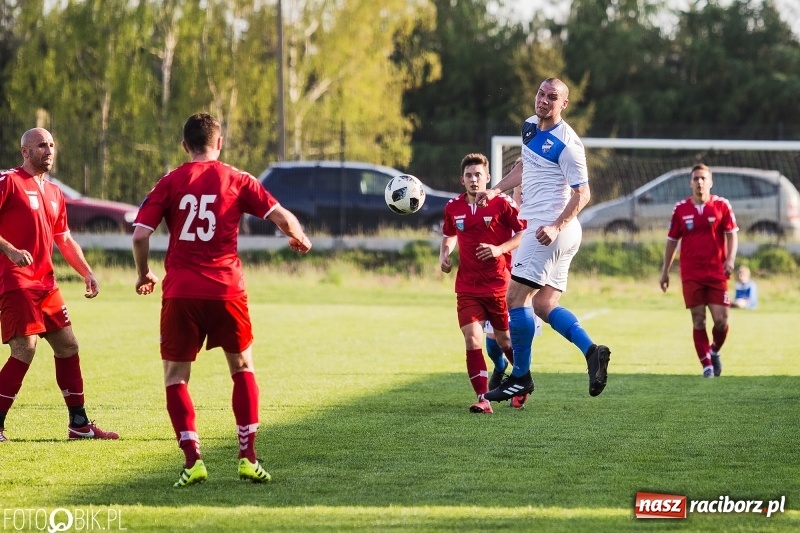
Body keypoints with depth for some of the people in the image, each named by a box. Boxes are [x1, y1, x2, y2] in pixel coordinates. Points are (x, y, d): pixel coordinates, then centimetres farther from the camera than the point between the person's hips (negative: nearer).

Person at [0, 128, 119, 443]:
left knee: (68, 347, 10)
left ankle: (79, 424, 18)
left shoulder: (54, 193, 18)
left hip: (45, 283, 8)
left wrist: (86, 273, 13)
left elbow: (65, 240, 24)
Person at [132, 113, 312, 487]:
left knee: (175, 376, 9)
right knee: (242, 368, 18)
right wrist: (300, 239, 22)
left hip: (180, 293, -1)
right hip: (226, 289, 1)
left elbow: (140, 234, -4)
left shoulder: (170, 183, 4)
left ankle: (192, 460, -5)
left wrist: (144, 274, 14)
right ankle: (248, 458, 10)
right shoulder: (237, 180, 5)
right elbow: (282, 217, 0)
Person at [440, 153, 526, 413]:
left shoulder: (502, 203, -8)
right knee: (472, 338, -13)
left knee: (504, 340, 9)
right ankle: (482, 398, -11)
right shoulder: (453, 208, 4)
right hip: (467, 287, 2)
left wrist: (500, 249, -19)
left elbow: (524, 234, -5)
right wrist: (444, 254, 5)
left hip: (499, 284, -2)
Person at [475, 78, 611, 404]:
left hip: (550, 231, -10)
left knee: (515, 297, -9)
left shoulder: (566, 143, -14)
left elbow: (582, 193, -16)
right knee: (544, 306, 7)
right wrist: (496, 190, 19)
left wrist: (557, 226, -26)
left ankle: (520, 377, -3)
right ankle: (592, 351, 0)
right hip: (541, 227, 10)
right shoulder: (530, 127, 12)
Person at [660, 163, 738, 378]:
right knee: (698, 321, -2)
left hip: (716, 272, -1)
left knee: (721, 320, -5)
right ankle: (707, 364, 6)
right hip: (691, 275, 1)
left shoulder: (722, 206, 1)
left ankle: (715, 352, 23)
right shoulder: (681, 209, 5)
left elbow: (731, 235, 1)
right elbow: (672, 240, 11)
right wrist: (665, 271, 11)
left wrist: (730, 259, -15)